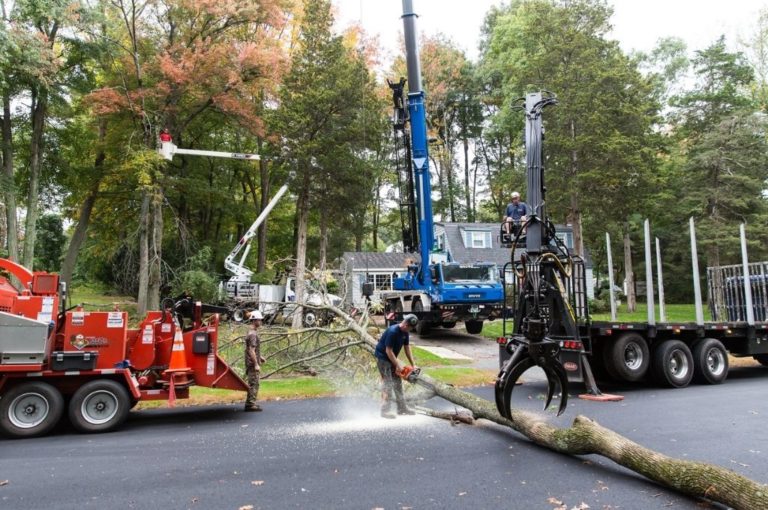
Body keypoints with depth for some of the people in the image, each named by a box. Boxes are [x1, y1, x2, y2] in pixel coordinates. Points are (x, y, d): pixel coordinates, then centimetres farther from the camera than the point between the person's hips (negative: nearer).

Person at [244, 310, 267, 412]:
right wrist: (256, 364, -22)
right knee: (253, 383, -5)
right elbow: (251, 350, -22)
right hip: (252, 362, -10)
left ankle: (251, 403, 22)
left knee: (254, 383, 15)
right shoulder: (252, 334, -17)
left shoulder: (253, 332, 14)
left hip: (252, 362, 10)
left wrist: (260, 357, 22)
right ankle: (250, 404, 0)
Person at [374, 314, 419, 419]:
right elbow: (389, 351, -27)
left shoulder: (405, 332, -3)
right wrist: (398, 365, -22)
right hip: (382, 357, -9)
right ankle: (385, 410, -5)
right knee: (387, 383, -10)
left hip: (391, 358, 9)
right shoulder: (392, 331, -29)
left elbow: (407, 348, 4)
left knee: (397, 381, 10)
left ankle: (402, 408, 18)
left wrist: (413, 364, -1)